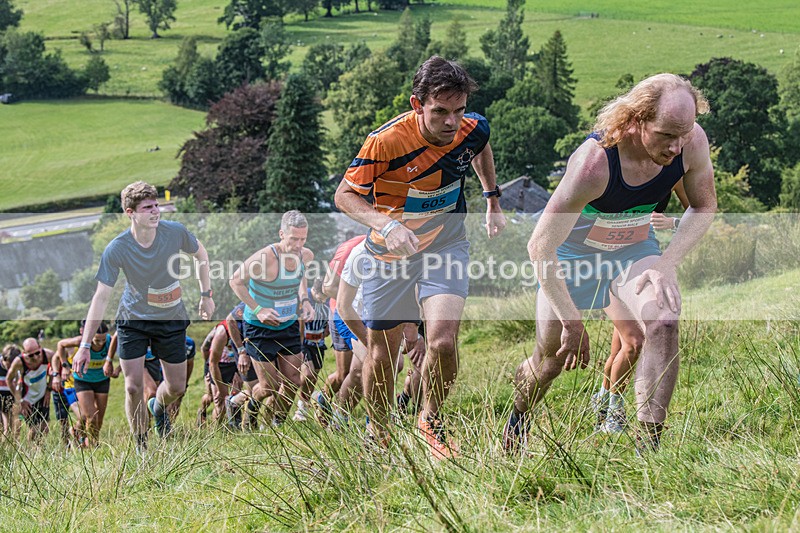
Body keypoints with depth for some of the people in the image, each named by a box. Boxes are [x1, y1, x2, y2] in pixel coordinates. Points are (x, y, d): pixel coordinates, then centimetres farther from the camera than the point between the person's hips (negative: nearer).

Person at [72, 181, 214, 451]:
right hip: (133, 320, -2)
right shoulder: (116, 249, -24)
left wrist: (205, 294, 5)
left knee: (176, 387, 11)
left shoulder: (175, 232, -18)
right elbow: (101, 296, -20)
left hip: (171, 320, 2)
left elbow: (200, 254, 5)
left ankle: (158, 407, 48)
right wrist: (85, 346, -22)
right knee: (133, 387, -10)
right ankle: (141, 448, 10)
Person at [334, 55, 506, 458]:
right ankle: (377, 438, 31)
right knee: (381, 355, 5)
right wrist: (387, 224, -34)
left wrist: (493, 203, 17)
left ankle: (430, 420, 9)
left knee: (443, 342, -20)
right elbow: (344, 195, -18)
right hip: (391, 254, -1)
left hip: (446, 246, 1)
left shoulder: (472, 129, -13)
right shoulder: (387, 140, -26)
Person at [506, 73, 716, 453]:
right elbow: (540, 248, -34)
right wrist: (572, 322, -31)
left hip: (634, 248, 3)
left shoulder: (691, 141, -27)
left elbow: (703, 206, -5)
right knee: (553, 357, 11)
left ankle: (649, 446, -22)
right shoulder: (594, 162, -41)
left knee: (663, 323, -25)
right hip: (572, 251, -3)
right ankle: (519, 413, 45)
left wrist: (665, 265, -19)